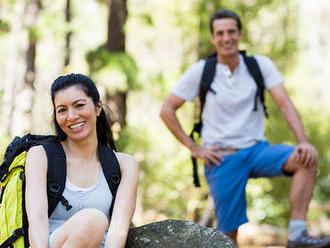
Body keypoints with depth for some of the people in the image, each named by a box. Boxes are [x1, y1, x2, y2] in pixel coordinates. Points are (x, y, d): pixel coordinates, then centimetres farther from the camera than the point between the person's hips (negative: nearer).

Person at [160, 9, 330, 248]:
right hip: (221, 157, -1)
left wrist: (303, 141, -22)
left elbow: (285, 103, -7)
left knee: (307, 159, -26)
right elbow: (167, 110, 1)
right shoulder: (201, 71, -2)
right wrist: (194, 148, -5)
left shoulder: (260, 65, 2)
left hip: (257, 149, 2)